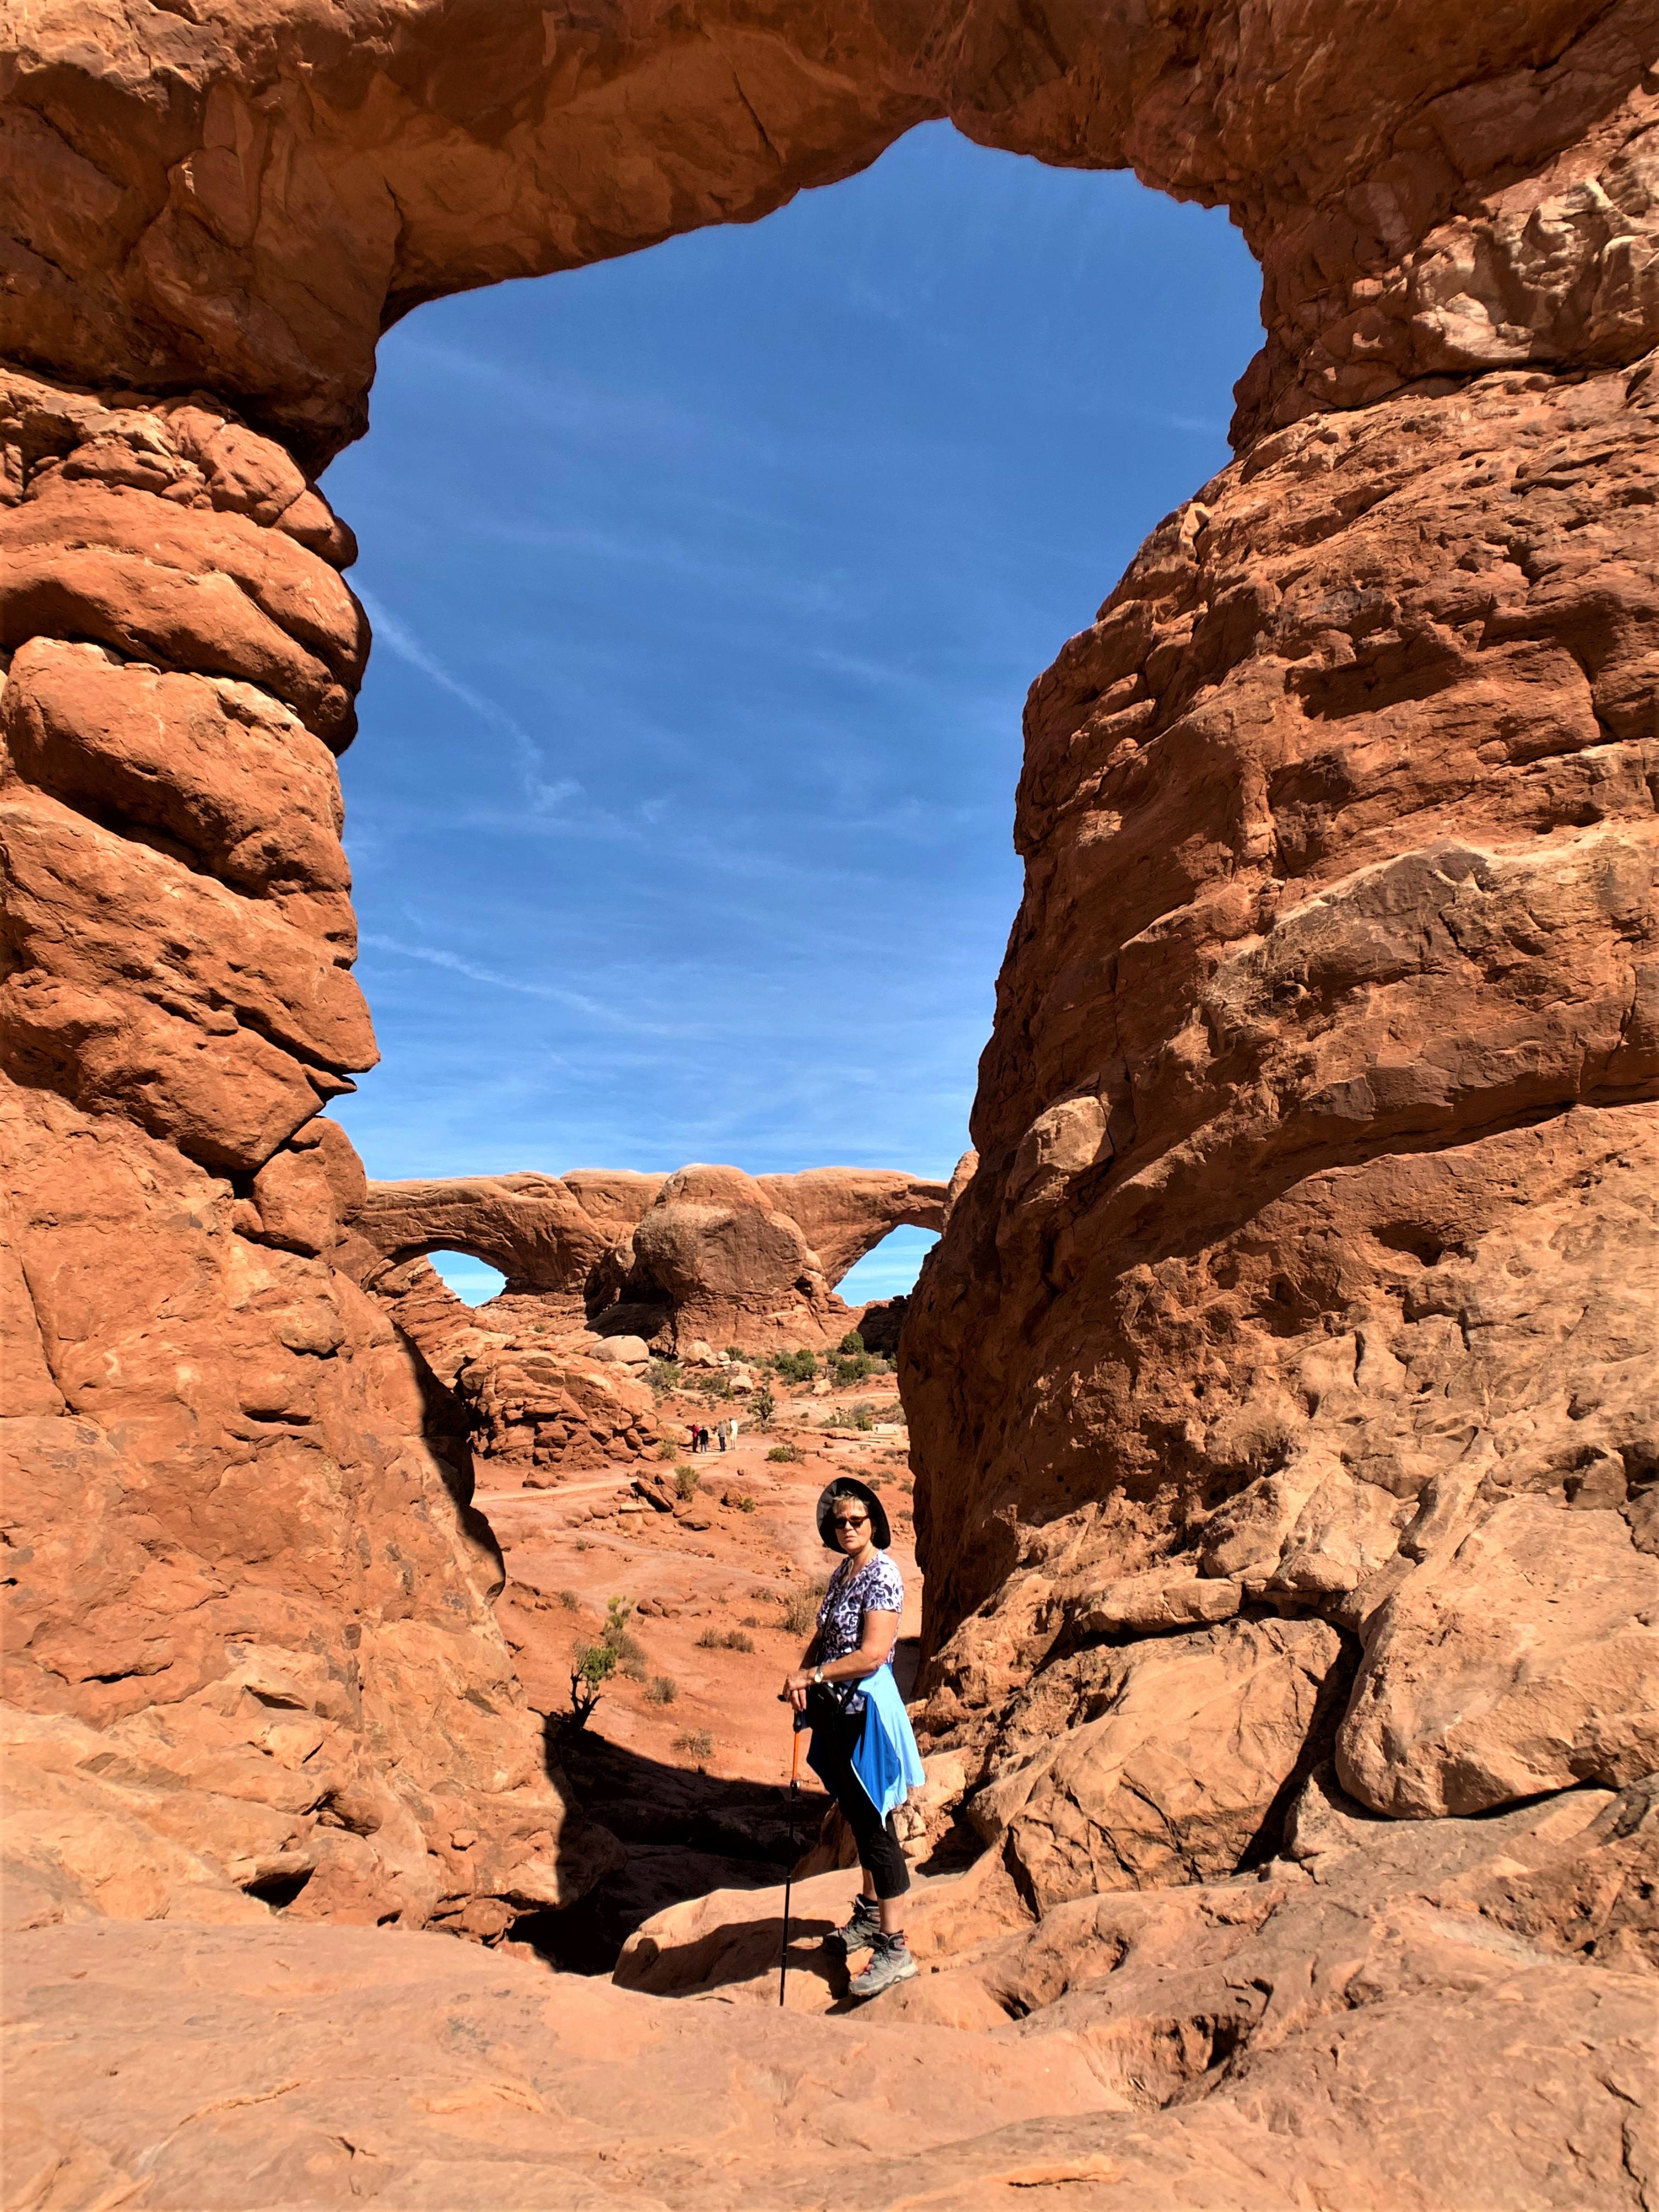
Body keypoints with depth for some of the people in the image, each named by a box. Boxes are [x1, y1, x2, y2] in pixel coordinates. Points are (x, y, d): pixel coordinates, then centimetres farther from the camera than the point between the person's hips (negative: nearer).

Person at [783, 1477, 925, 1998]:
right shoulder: (843, 1572, 8)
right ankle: (870, 1915, 37)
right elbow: (823, 1637, 14)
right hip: (835, 1709, 8)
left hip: (866, 1709, -8)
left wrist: (812, 1674, -17)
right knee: (857, 1818, 21)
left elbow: (872, 1654, -25)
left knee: (874, 1824, -1)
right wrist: (802, 1674, -4)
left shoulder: (882, 1575, -19)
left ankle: (894, 1948, 9)